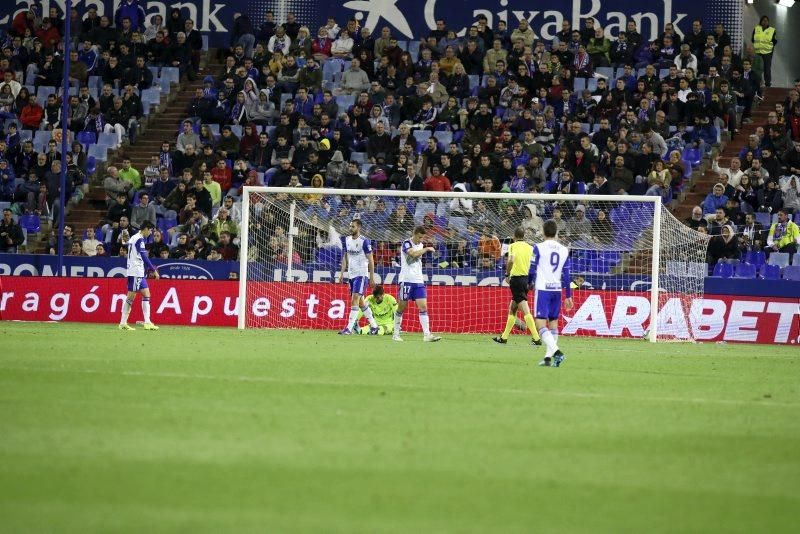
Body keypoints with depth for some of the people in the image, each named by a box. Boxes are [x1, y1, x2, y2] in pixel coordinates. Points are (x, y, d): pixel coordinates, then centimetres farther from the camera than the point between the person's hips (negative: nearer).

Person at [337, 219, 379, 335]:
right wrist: (342, 273, 10)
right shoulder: (347, 240, 8)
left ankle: (349, 328, -17)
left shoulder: (364, 241, -11)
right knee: (360, 302, 12)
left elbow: (371, 260, -8)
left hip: (361, 274, -7)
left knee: (355, 300, -15)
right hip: (351, 275, 7)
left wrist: (372, 278, -9)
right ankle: (374, 325, 24)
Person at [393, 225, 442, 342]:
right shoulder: (406, 244, -8)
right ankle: (396, 334, 13)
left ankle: (427, 334, -13)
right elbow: (413, 254, -27)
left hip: (418, 280, 6)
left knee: (423, 307, -6)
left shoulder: (421, 245, 13)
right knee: (402, 307, 1)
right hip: (406, 280, -6)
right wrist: (426, 249, -16)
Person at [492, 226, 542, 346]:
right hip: (527, 279, 6)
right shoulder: (530, 247, 10)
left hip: (516, 278, -6)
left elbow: (511, 260, -22)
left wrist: (507, 274, -10)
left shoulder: (513, 246, -4)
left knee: (525, 310, -10)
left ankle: (536, 338, -18)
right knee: (512, 309, 16)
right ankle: (504, 337, 22)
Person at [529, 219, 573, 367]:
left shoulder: (538, 248, -4)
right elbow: (566, 275, 9)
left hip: (542, 289, -5)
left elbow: (532, 270, -2)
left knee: (540, 323, -9)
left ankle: (556, 351, -27)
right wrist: (568, 296, 15)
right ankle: (548, 357, 11)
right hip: (557, 290, 5)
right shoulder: (564, 250, 8)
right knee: (553, 323, 13)